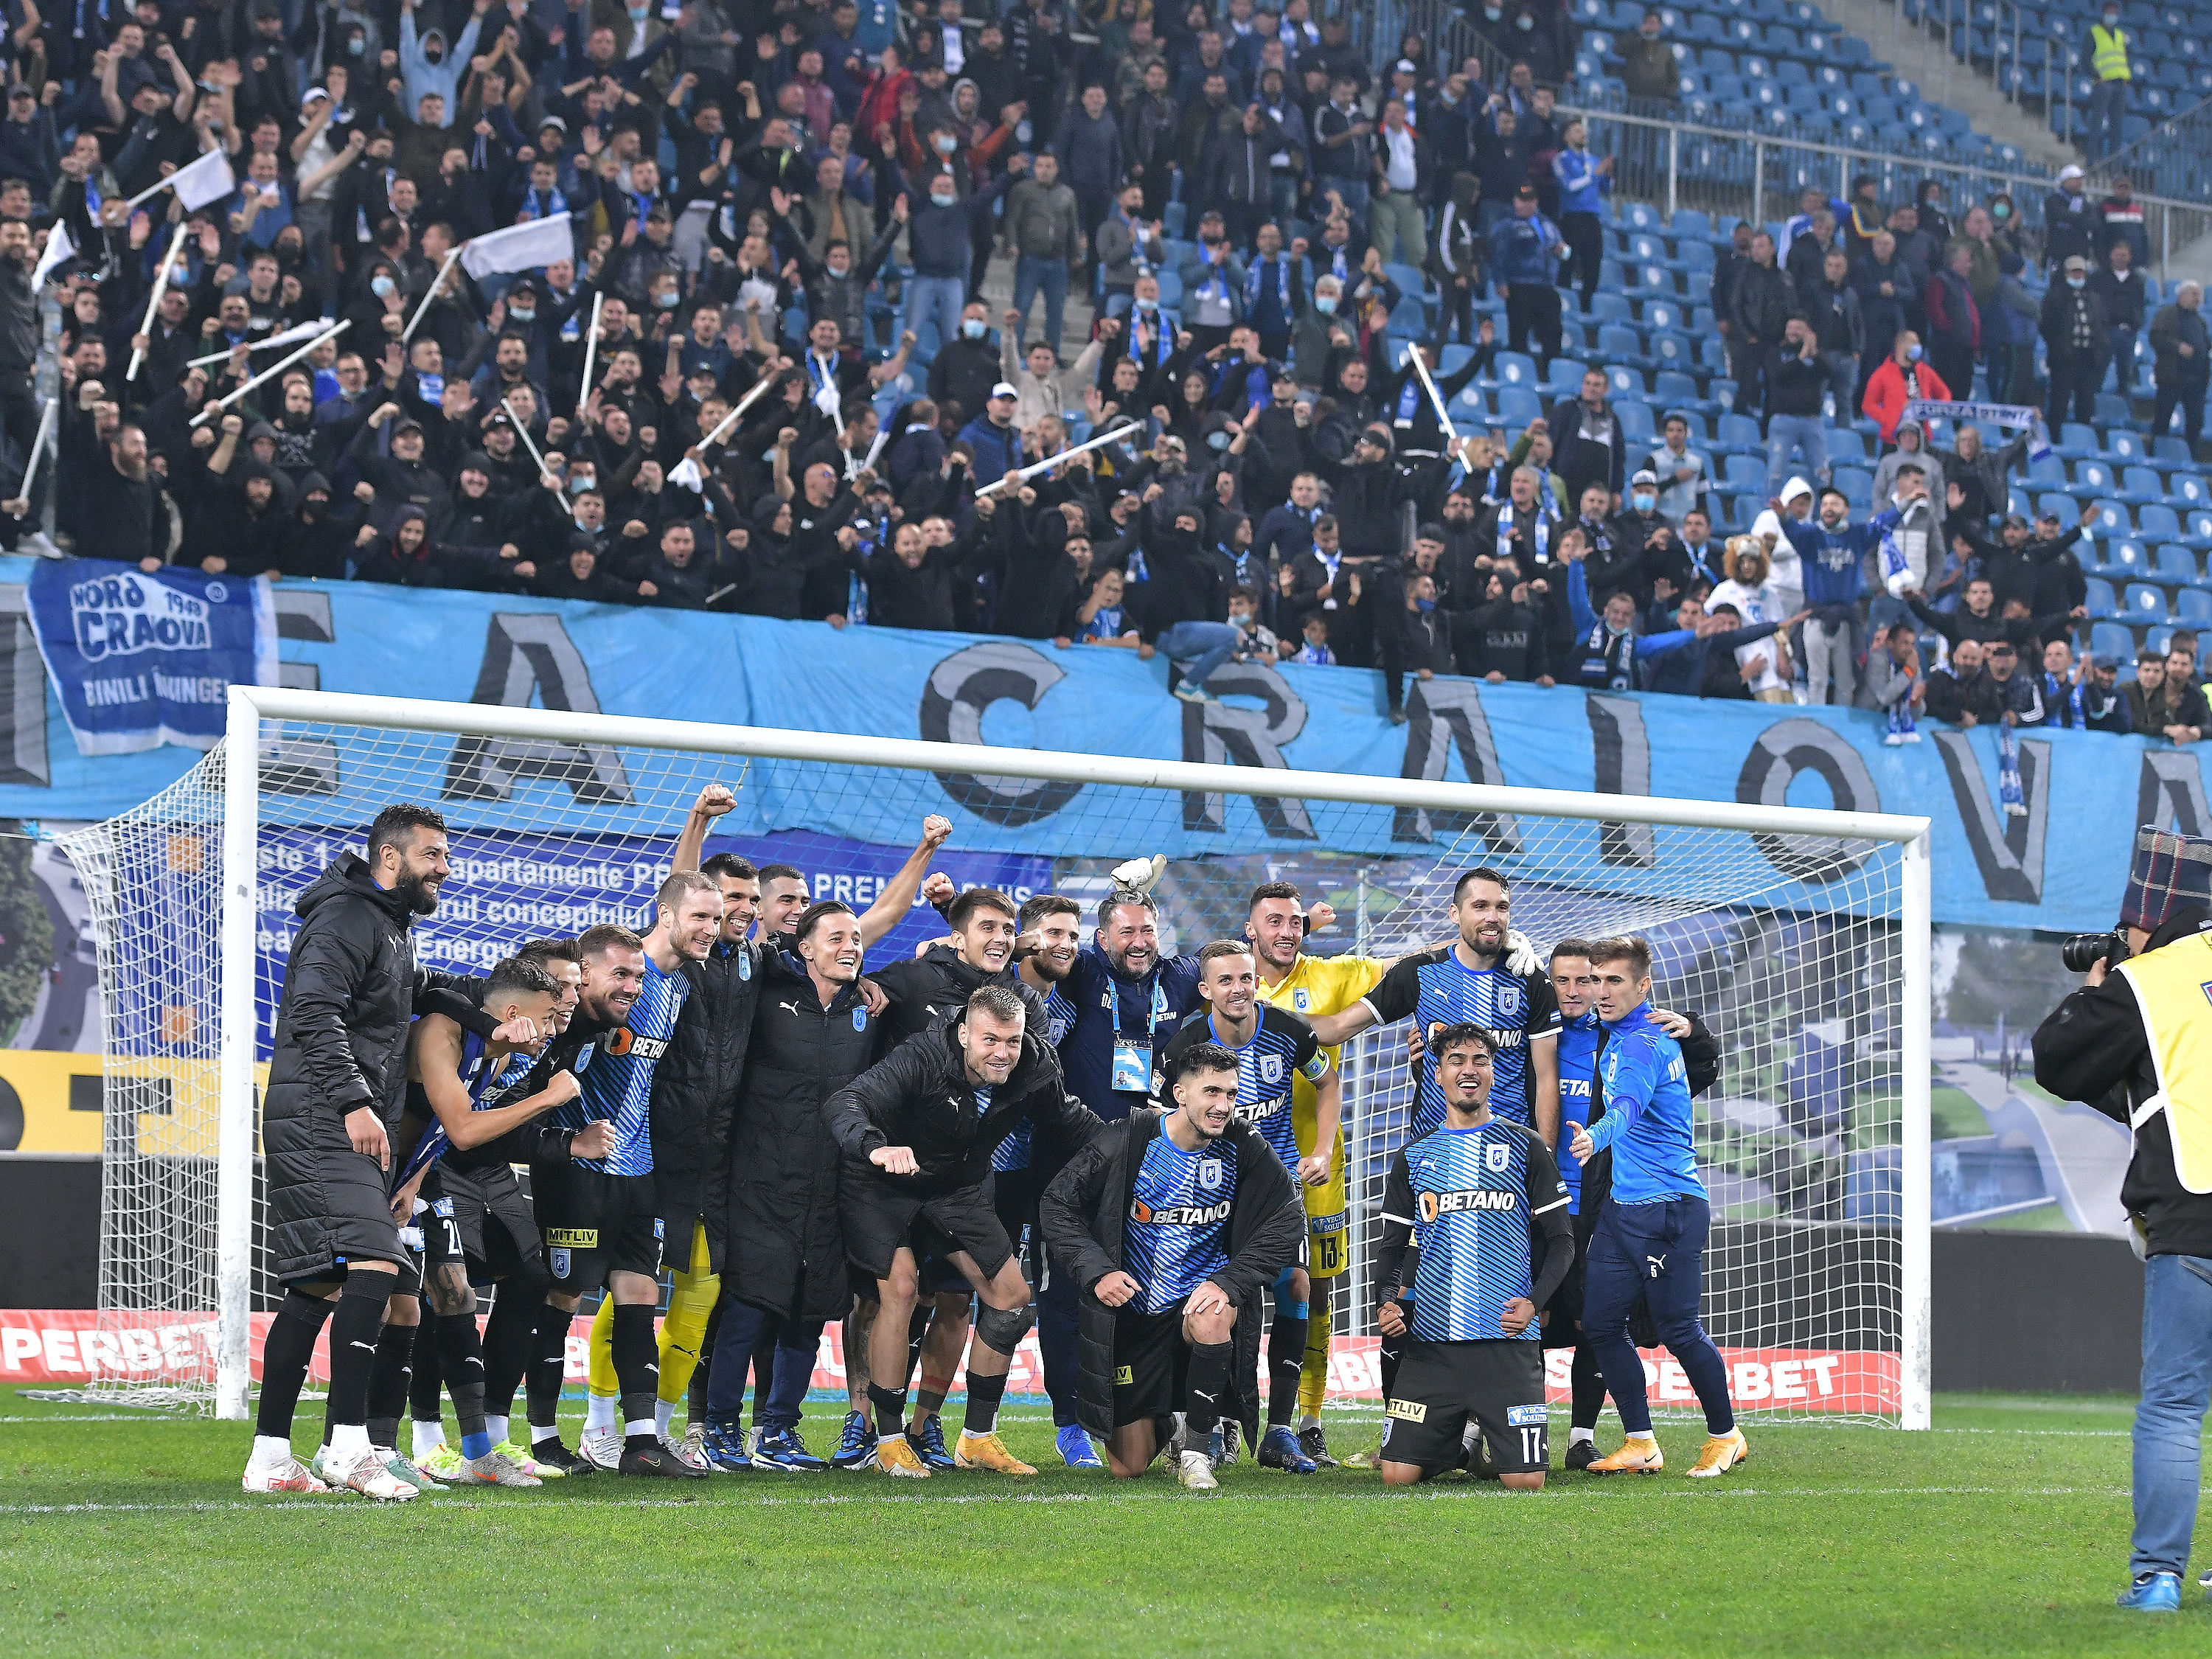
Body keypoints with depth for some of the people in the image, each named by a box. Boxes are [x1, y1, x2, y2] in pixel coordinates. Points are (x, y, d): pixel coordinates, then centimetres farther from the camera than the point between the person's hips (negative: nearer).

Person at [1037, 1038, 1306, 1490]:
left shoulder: (1242, 1145, -8)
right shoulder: (1130, 1140, -12)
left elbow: (1288, 1219, -9)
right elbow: (1057, 1203, -5)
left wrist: (1228, 1283, -20)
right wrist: (1096, 1271, -17)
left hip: (1201, 1294, 0)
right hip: (1133, 1312, 0)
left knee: (1210, 1321, -40)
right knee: (1128, 1467, -1)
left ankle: (1194, 1449, -15)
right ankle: (1160, 1426, 40)